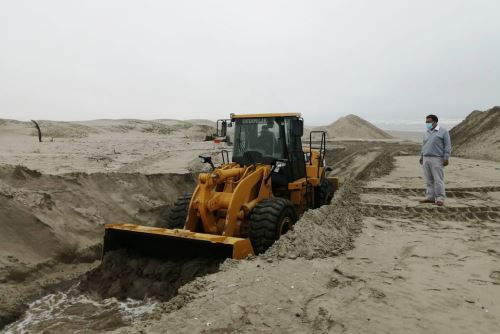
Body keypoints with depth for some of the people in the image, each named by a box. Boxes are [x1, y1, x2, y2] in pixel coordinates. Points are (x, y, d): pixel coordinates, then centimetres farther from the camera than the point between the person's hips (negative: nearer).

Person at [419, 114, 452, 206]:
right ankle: (430, 197, 13)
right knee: (429, 180, 7)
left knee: (438, 180, -6)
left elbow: (448, 146, -4)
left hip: (437, 159, -6)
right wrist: (422, 156, 19)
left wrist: (446, 158, -11)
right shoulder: (426, 133, 17)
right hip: (426, 159, 6)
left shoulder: (443, 131, -1)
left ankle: (439, 199, -1)